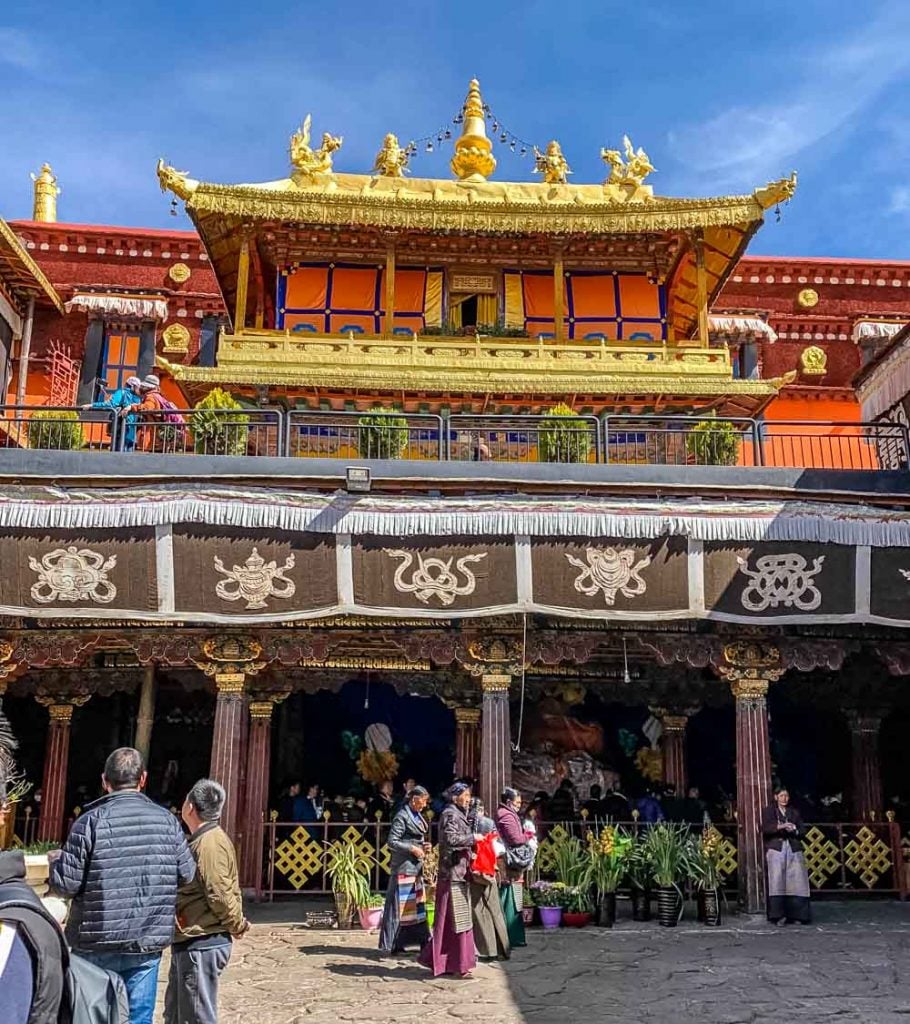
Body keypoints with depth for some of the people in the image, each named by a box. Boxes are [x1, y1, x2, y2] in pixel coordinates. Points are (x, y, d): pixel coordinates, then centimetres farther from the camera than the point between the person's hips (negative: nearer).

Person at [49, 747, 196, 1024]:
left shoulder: (91, 821, -10)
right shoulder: (166, 820, -1)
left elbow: (64, 884, -10)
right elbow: (187, 874, 5)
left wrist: (55, 862, 11)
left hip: (97, 944, -2)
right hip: (147, 945, 2)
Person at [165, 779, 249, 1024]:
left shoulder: (209, 843, -20)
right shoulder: (204, 840, 13)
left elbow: (221, 896, -21)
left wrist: (238, 926, -8)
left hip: (200, 946, -10)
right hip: (190, 943, 10)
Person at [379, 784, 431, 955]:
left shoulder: (417, 816, 13)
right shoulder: (402, 816, -12)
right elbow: (392, 842, -16)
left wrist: (424, 847, 6)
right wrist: (412, 849, -17)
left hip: (416, 867, 9)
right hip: (404, 867, -9)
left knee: (417, 905, 12)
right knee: (400, 905, -2)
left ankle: (423, 940, 18)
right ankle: (393, 944, 6)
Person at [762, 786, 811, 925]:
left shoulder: (794, 812, 20)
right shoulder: (768, 812, 11)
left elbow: (801, 831, 14)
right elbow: (765, 829, -3)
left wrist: (794, 830, -8)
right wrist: (780, 826, -17)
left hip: (793, 849, 3)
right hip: (776, 848, -3)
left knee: (796, 880, -8)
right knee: (777, 880, -13)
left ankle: (797, 914, -3)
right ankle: (777, 915, -14)